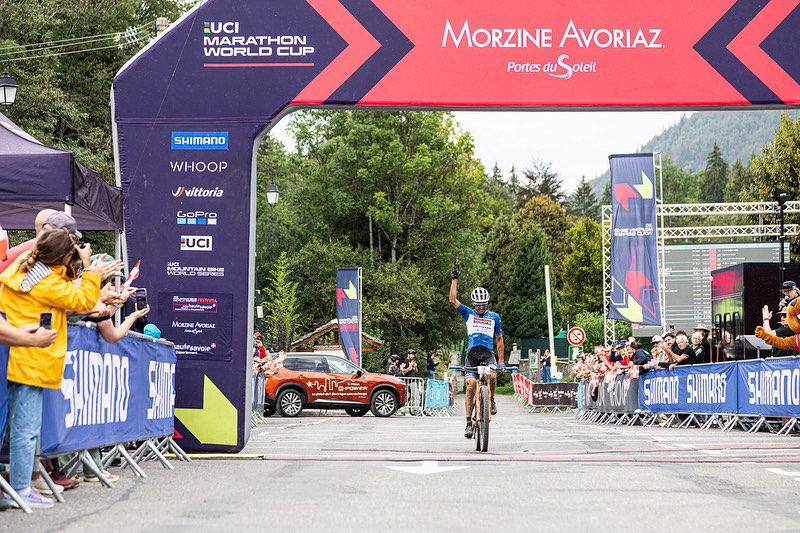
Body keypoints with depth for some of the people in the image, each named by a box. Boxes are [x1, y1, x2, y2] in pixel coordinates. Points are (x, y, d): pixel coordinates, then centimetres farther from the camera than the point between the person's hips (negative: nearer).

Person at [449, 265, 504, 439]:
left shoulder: (494, 317, 11)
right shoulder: (468, 314, 10)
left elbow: (499, 339, 16)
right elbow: (452, 300, -1)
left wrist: (501, 361, 11)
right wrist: (454, 279, 0)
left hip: (488, 354, 0)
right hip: (472, 354, 0)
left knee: (492, 376, -30)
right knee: (470, 386, -14)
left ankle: (491, 400, 2)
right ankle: (469, 422, -10)